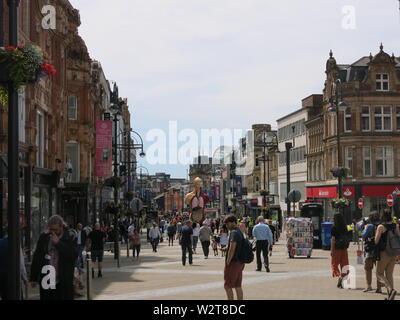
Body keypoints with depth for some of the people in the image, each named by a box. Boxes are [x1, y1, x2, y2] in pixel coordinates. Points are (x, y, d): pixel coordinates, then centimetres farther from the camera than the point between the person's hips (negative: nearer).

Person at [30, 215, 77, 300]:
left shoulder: (69, 239, -2)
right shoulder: (43, 238, 8)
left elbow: (74, 255, -15)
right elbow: (36, 258, 13)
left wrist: (58, 243, -16)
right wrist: (33, 278, 11)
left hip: (64, 283, -3)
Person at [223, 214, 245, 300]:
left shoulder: (234, 233, -16)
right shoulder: (240, 232, 15)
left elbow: (232, 249, -22)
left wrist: (227, 262, -16)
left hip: (233, 262, -10)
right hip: (240, 262, 10)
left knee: (227, 286, -4)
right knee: (238, 286, 11)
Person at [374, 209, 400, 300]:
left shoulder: (381, 226, -12)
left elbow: (376, 241, -12)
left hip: (384, 252, -6)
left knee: (379, 274, 4)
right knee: (389, 275, 12)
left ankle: (391, 289, -19)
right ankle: (389, 296, 9)